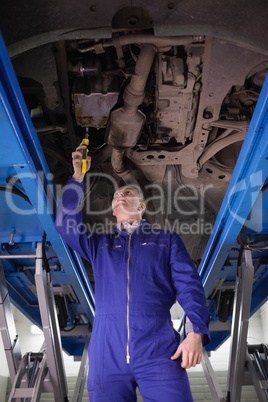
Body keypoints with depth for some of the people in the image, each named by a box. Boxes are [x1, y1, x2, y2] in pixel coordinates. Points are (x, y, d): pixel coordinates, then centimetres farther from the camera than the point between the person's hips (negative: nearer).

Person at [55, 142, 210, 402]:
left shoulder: (167, 240, 14)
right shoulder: (99, 244, 20)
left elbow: (189, 286, 5)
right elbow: (66, 223, 7)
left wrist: (197, 332, -9)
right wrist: (77, 178, 4)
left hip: (158, 352, -1)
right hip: (107, 354, 2)